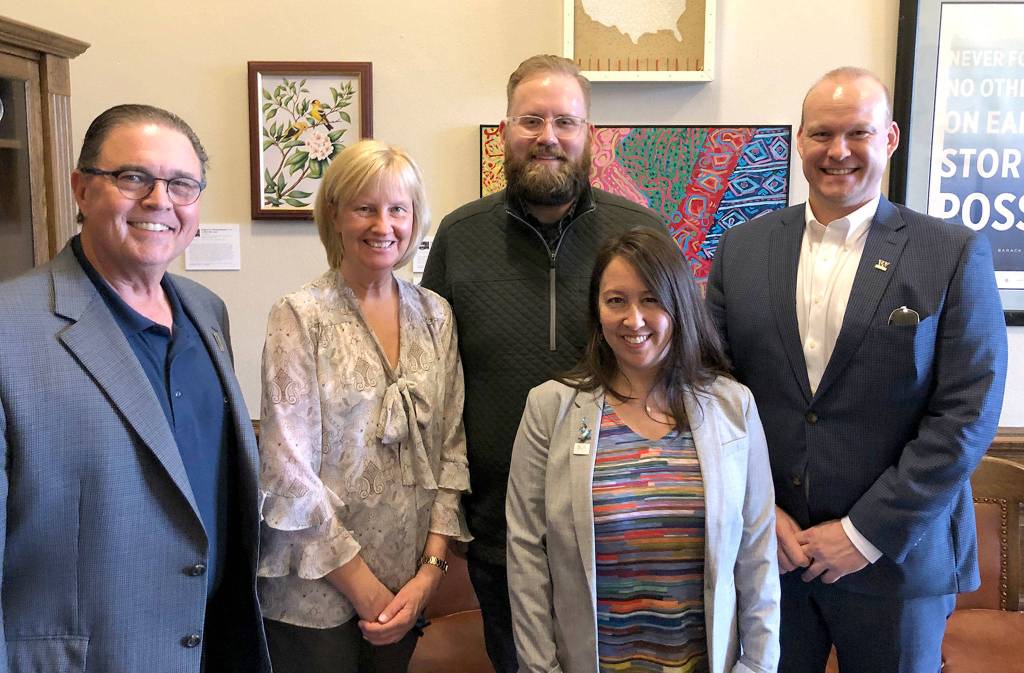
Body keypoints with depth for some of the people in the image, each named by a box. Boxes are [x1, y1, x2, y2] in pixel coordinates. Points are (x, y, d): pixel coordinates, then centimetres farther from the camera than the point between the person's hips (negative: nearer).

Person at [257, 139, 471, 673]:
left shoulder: (435, 314, 2)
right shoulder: (300, 317, -11)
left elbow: (451, 449, 3)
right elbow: (289, 471, -14)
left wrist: (431, 568, -6)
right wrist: (365, 589, -11)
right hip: (313, 594, -4)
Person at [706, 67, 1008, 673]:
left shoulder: (955, 254, -5)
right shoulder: (742, 248, 2)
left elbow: (967, 415, -10)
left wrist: (867, 532, -12)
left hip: (897, 557, -1)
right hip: (763, 548, 2)